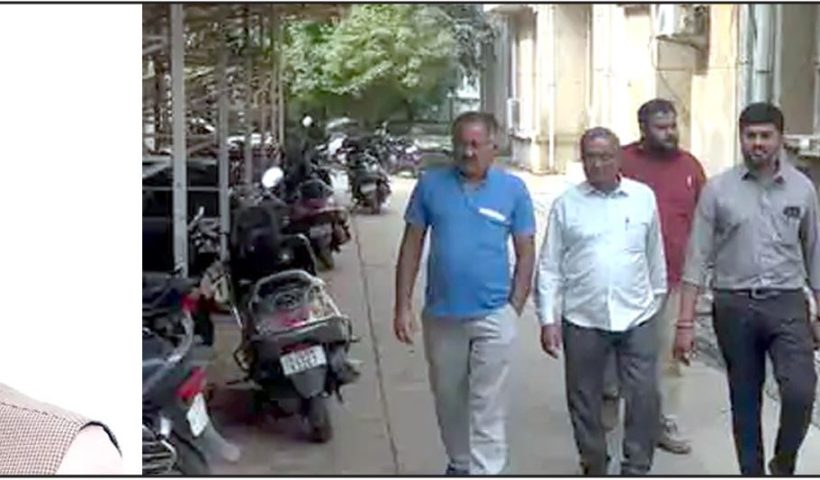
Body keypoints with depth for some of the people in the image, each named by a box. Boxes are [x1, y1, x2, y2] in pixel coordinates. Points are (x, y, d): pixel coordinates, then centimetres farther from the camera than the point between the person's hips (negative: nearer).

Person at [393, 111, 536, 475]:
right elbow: (411, 246, 2)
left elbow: (526, 253, 1)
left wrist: (514, 310, -3)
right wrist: (403, 307, -2)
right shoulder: (431, 185, -1)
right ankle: (459, 463, 40)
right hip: (441, 315, 3)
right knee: (448, 398, 18)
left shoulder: (513, 189, -3)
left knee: (487, 406, 1)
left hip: (493, 316, -2)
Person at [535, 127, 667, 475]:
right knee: (584, 400, 10)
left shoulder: (644, 197, 3)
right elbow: (549, 267, 0)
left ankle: (636, 470, 15)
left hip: (636, 317, 0)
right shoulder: (566, 204, 0)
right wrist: (548, 319, -5)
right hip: (582, 319, 0)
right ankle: (594, 468, 28)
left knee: (644, 397, 0)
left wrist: (657, 297, 14)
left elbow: (655, 255, 11)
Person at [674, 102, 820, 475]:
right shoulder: (718, 189, -1)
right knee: (744, 401, 10)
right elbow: (697, 257, -2)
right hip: (735, 306, 0)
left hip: (787, 304, 0)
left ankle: (783, 466, 12)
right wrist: (685, 322, -5)